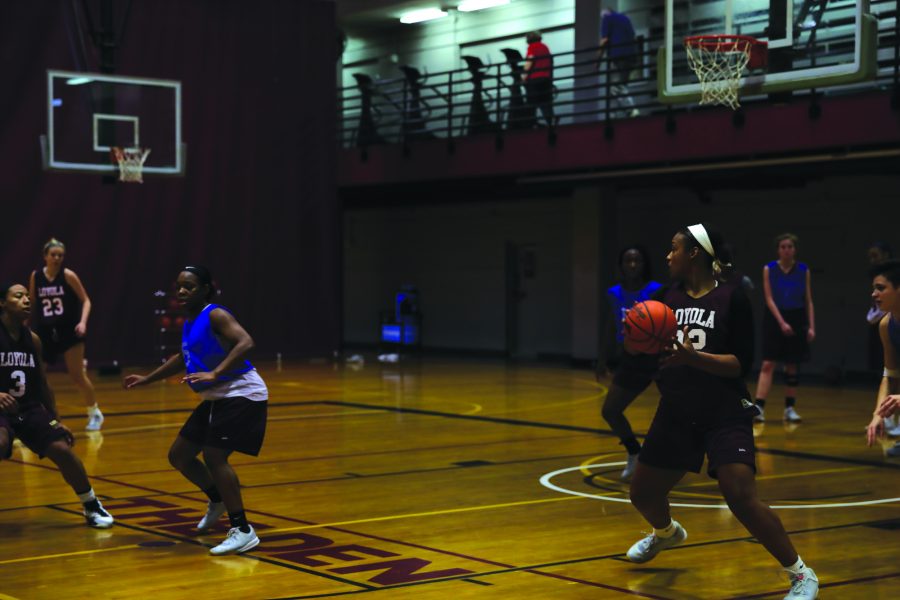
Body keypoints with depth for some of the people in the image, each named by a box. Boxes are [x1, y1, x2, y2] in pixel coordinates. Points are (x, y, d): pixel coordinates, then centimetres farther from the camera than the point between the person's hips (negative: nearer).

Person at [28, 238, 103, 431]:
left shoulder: (68, 275, -8)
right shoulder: (35, 276, 0)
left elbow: (86, 300, -5)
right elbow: (31, 304, 13)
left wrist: (83, 322, -19)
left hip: (69, 330, -3)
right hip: (45, 331, 3)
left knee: (77, 375, 0)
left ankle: (94, 413, 18)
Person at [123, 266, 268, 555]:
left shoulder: (215, 315, -14)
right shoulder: (190, 322, 12)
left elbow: (245, 343, -30)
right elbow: (184, 358, 29)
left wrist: (214, 373, -38)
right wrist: (146, 380, 29)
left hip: (241, 394, -9)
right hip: (216, 397, 9)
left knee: (214, 456, -21)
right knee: (178, 456, 13)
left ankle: (243, 532, -16)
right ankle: (217, 501, 37)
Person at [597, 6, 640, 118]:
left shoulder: (606, 18, 4)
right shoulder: (625, 18, 25)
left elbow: (604, 40, -6)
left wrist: (598, 59, -4)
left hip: (617, 56, -7)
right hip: (631, 56, 7)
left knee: (615, 88, -10)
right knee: (621, 86, 13)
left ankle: (631, 111, -28)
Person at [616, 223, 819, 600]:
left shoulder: (731, 298, -10)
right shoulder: (667, 296, 5)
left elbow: (742, 364, -15)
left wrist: (692, 357, -28)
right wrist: (635, 345, -15)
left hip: (726, 416, -6)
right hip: (676, 415, 6)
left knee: (742, 500, -20)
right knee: (642, 493, 14)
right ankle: (667, 533, 49)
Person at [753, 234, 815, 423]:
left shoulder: (803, 270, 3)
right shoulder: (769, 269, -2)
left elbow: (809, 301, 5)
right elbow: (769, 299, -7)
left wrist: (811, 327, -3)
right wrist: (782, 323, -17)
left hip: (797, 319, 2)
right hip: (774, 319, -2)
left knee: (792, 365, 7)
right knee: (768, 364, -9)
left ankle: (790, 408, 16)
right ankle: (759, 407, -13)